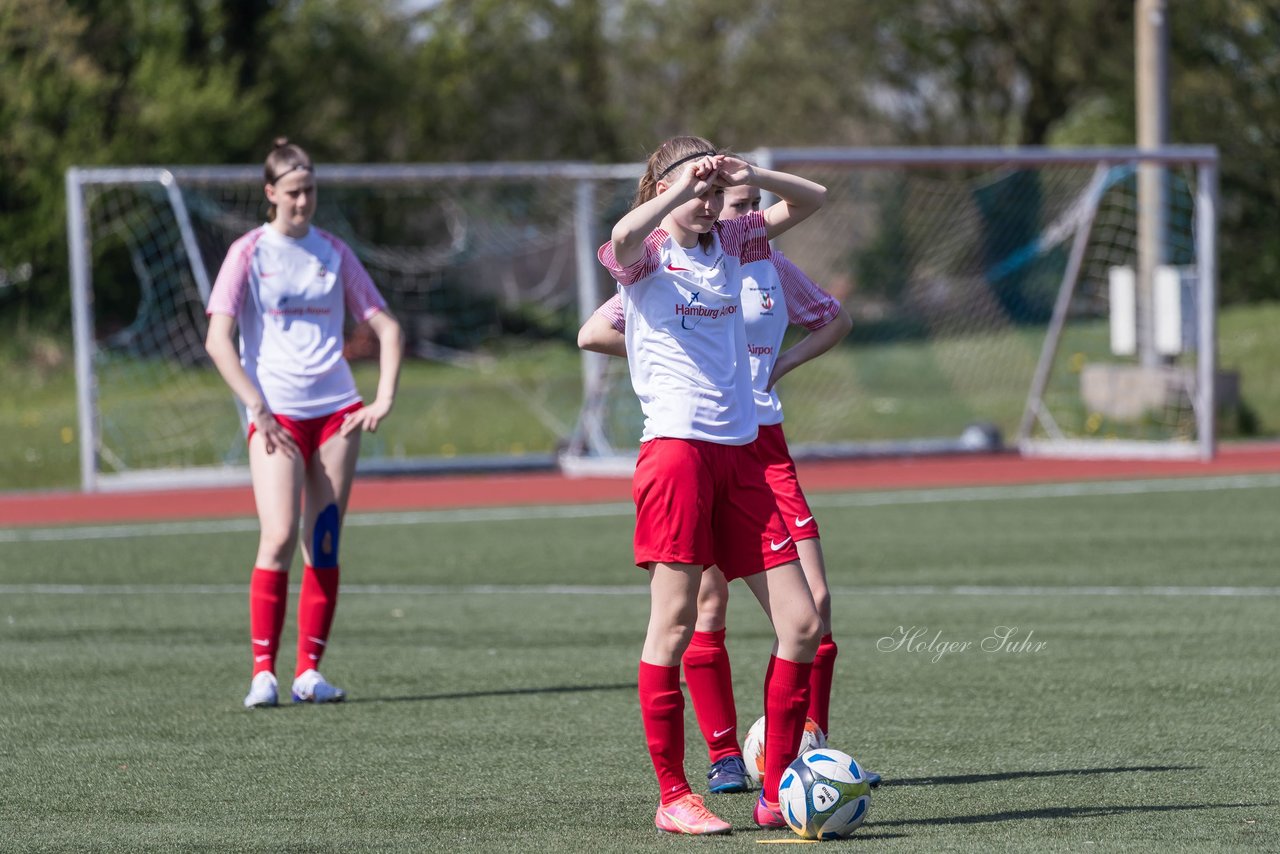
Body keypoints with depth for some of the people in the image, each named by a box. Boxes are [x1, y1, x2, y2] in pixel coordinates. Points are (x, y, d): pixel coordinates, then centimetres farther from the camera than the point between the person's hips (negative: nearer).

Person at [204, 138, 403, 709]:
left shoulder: (333, 253, 10)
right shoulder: (249, 253, 1)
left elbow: (386, 327, 14)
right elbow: (218, 341, -4)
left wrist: (384, 398, 1)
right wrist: (257, 409, -12)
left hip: (337, 410, 3)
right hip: (276, 414, -3)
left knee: (324, 544, 1)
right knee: (279, 538, -16)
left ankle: (309, 671, 5)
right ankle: (263, 672, -12)